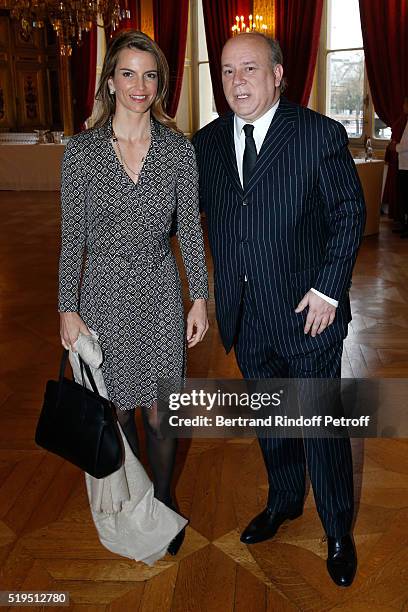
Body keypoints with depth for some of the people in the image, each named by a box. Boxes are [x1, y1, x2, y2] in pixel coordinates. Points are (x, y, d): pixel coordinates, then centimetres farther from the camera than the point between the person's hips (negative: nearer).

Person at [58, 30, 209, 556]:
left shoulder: (179, 149, -2)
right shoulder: (82, 150, -4)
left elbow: (190, 229, 3)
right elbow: (72, 237, -1)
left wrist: (200, 298, 1)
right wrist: (67, 309, -3)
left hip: (160, 294, 0)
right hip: (104, 293, 0)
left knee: (159, 413, 6)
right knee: (118, 409, 13)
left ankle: (163, 503, 31)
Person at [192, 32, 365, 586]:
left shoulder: (321, 134, -8)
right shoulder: (207, 143, 5)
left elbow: (349, 213, -7)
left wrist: (328, 289, -13)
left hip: (307, 315, -4)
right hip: (246, 318, 4)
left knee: (322, 427, 7)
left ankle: (338, 532, 31)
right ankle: (284, 501, 46)